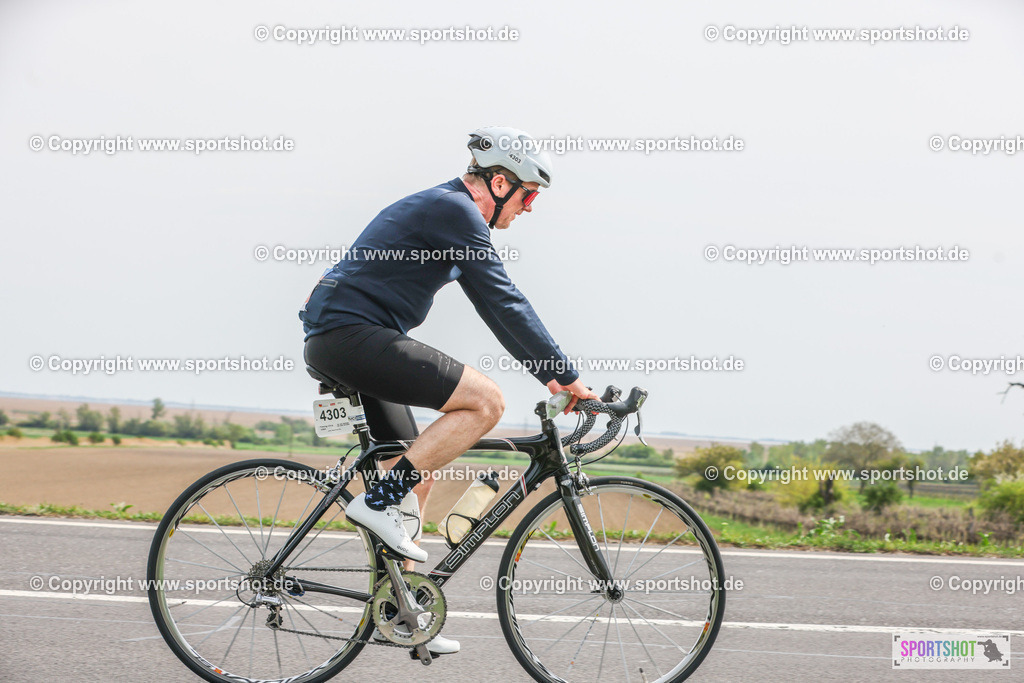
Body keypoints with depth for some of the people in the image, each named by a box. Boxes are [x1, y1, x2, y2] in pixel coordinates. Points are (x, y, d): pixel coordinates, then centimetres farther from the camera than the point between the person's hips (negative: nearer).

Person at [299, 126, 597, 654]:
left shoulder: (445, 209, 21)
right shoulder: (456, 213, -11)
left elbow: (495, 307, 25)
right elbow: (506, 304, -14)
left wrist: (549, 375, 23)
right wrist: (568, 376, -9)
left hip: (334, 339, 11)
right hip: (351, 333, -11)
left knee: (418, 476, 14)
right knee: (485, 400, -17)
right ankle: (379, 501, -14)